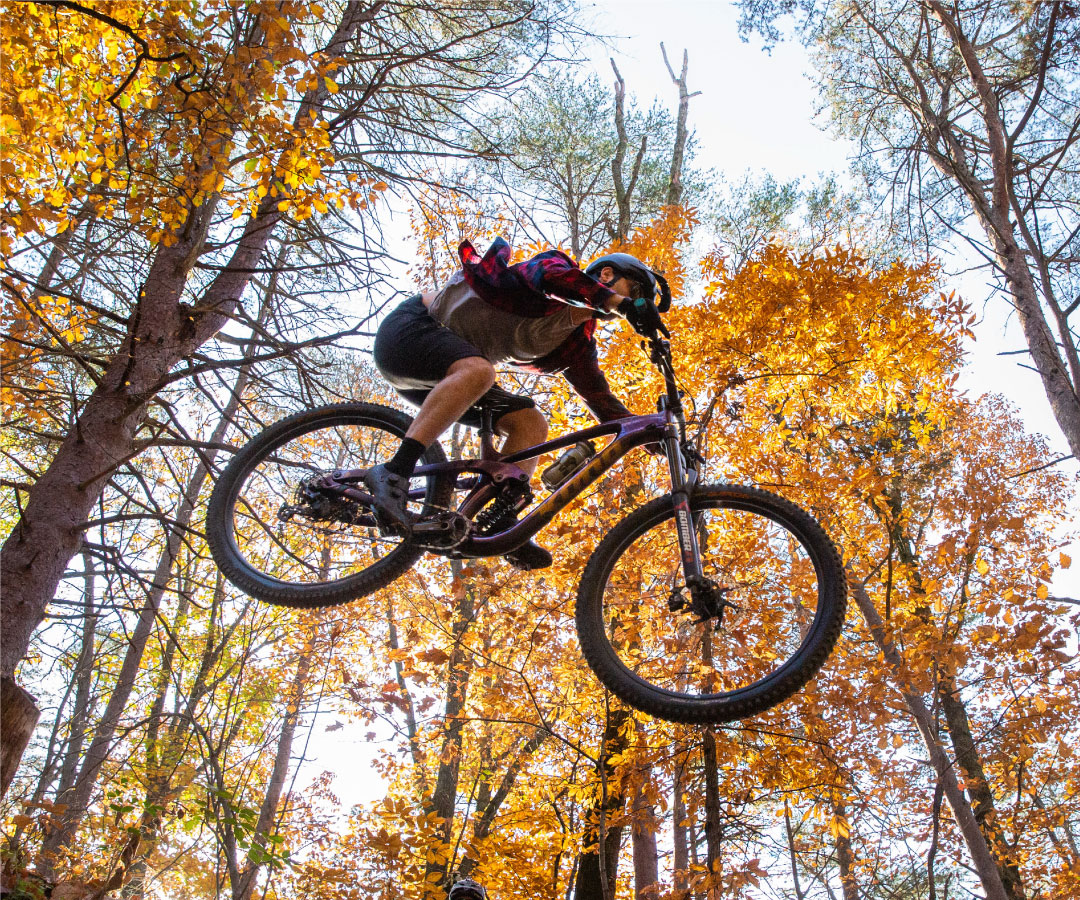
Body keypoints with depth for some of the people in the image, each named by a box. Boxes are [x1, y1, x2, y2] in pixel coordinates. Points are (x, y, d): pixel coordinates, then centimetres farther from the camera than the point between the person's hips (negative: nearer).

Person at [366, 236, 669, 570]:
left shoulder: (578, 343, 11)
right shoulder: (556, 264, -7)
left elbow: (602, 400, 9)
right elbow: (551, 274, -32)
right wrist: (622, 302, -38)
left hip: (445, 377, 8)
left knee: (531, 424, -7)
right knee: (477, 370, -39)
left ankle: (500, 522, -15)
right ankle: (394, 472, -45)